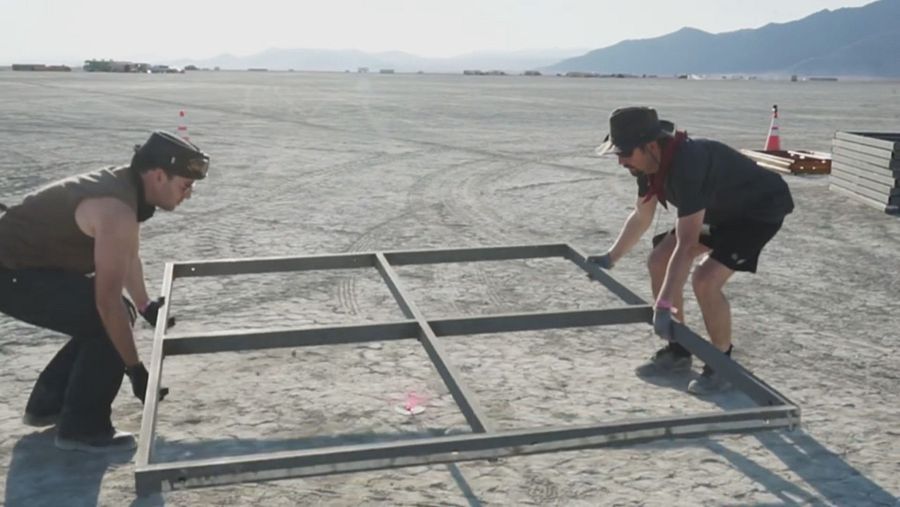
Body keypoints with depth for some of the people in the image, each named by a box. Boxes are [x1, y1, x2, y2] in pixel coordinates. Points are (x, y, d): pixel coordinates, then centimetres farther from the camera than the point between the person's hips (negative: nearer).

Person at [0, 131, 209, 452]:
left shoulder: (126, 189, 2)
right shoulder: (116, 210, -29)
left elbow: (128, 257, 20)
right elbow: (108, 300, -31)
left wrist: (147, 306, 28)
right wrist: (135, 369, -24)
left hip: (27, 261, 10)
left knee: (111, 316, 14)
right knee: (108, 320, -16)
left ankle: (47, 405, 26)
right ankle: (81, 428, -3)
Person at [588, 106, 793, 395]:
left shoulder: (688, 166, -38)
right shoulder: (650, 162, -10)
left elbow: (686, 245, -41)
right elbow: (641, 217, 8)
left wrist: (663, 306, -42)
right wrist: (610, 258, 13)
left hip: (760, 210, -9)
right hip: (719, 209, 9)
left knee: (705, 279, -25)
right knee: (659, 262, 4)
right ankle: (678, 350, 16)